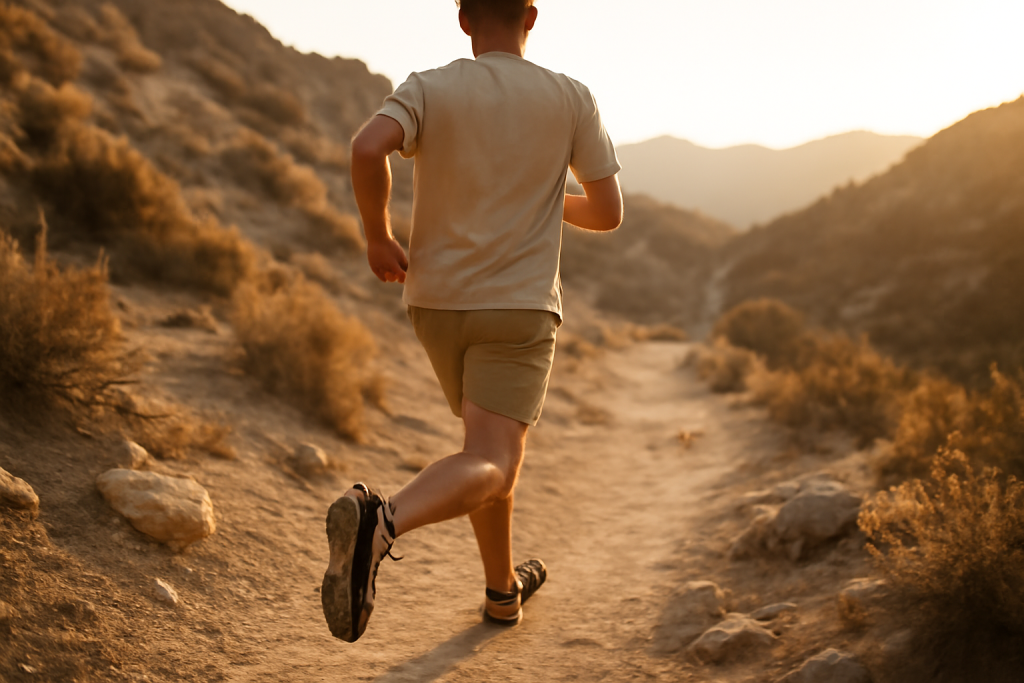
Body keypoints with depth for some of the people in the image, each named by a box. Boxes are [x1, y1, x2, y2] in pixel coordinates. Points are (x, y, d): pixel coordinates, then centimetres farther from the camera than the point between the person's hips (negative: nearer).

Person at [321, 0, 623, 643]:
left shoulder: (428, 90, -1)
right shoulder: (571, 98, -1)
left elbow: (368, 148, -22)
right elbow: (609, 212, 1)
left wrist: (378, 236, -7)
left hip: (437, 302, 4)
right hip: (519, 308, -4)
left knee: (493, 444, 21)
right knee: (491, 466, -11)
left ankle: (504, 587, 33)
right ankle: (382, 520, -40)